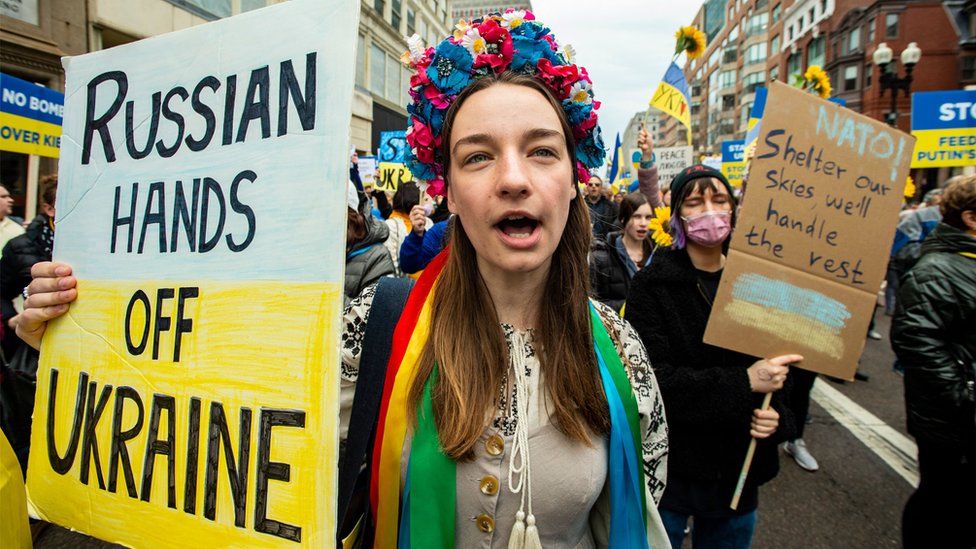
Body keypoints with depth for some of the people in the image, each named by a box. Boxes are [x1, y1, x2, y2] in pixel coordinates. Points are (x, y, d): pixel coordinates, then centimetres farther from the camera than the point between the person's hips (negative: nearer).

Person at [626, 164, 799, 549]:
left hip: (738, 475, 5)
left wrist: (777, 416, -9)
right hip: (669, 471, -4)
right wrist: (743, 383, -25)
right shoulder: (652, 286, -13)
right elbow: (654, 380, -21)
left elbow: (782, 371, 9)